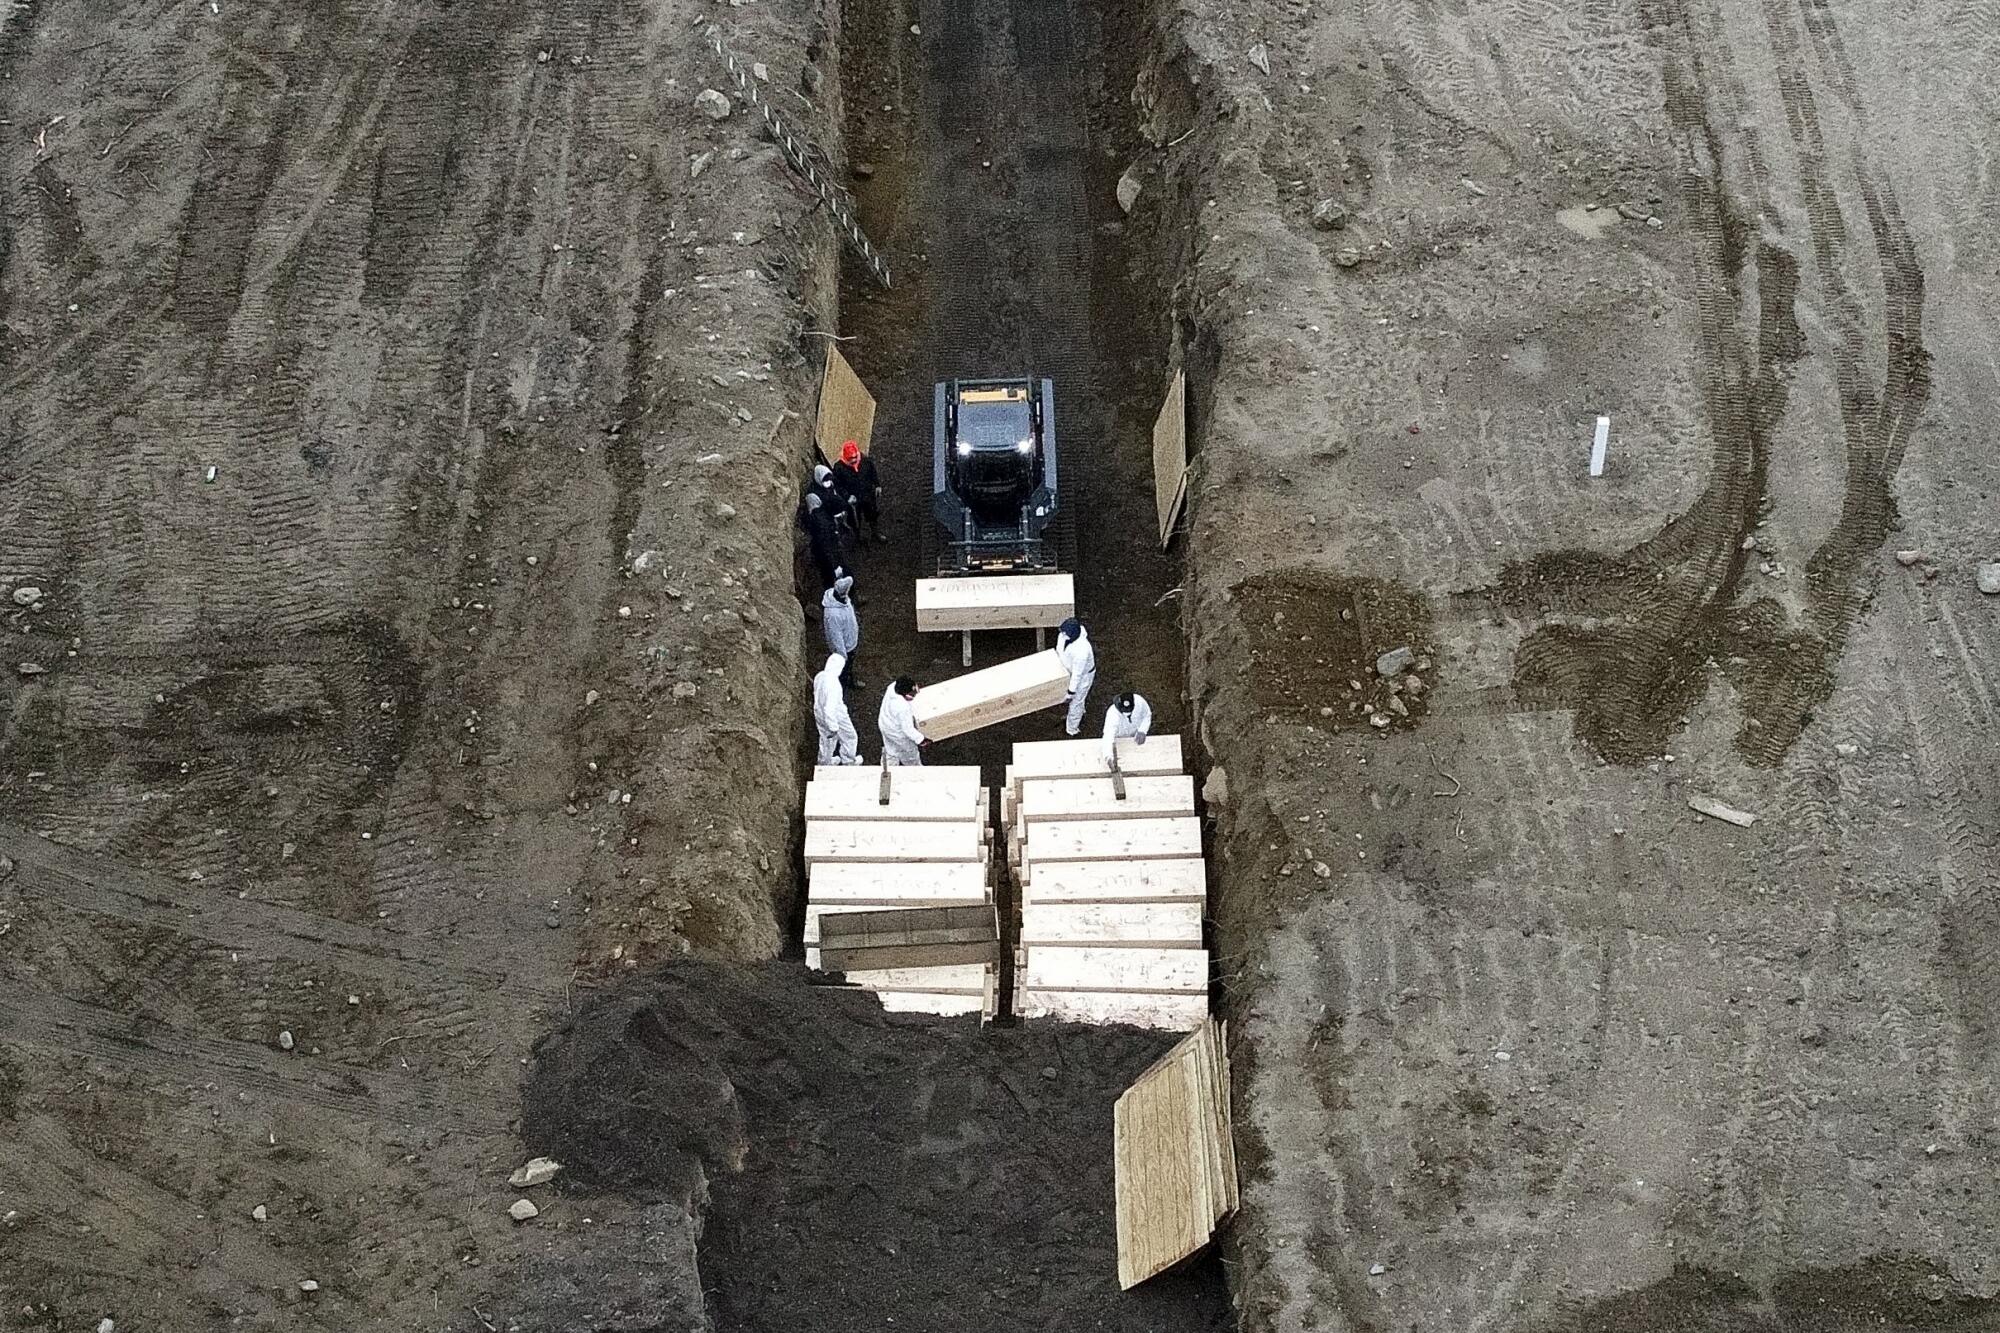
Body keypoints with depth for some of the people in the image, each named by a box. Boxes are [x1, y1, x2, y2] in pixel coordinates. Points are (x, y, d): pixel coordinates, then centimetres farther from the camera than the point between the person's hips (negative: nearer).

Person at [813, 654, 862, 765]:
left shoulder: (819, 676, -12)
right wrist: (833, 728, -26)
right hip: (836, 718, -7)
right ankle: (849, 761, 43)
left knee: (826, 740, 30)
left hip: (820, 715, 7)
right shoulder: (833, 684, -37)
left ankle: (825, 762, 50)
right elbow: (830, 709, -35)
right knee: (850, 738, 22)